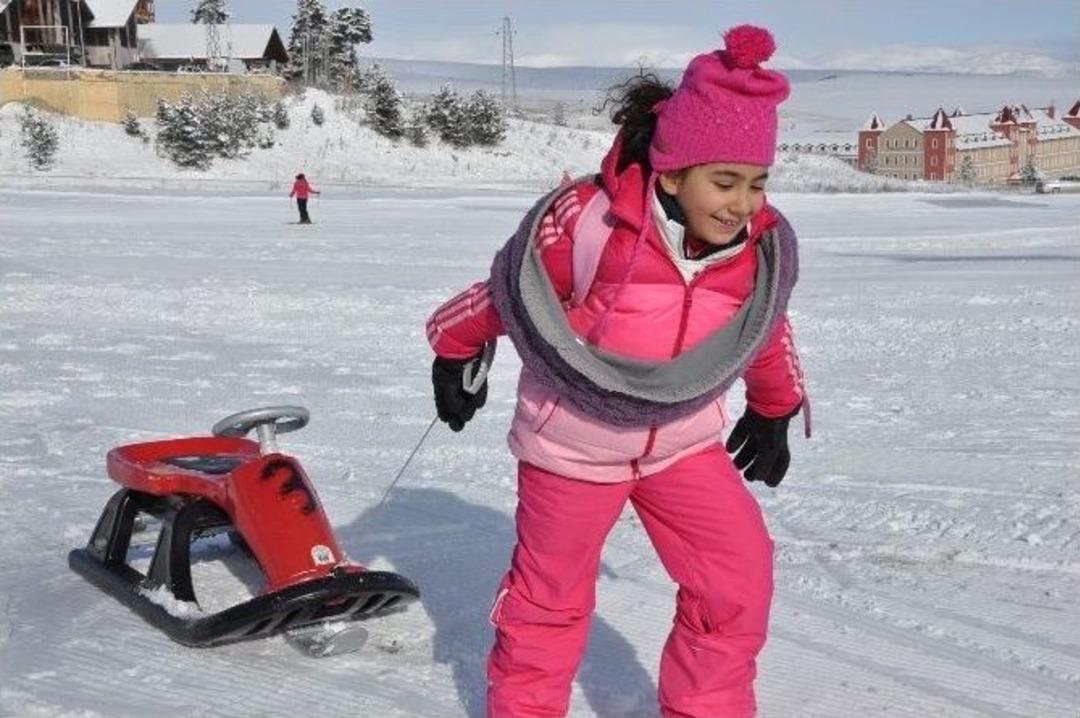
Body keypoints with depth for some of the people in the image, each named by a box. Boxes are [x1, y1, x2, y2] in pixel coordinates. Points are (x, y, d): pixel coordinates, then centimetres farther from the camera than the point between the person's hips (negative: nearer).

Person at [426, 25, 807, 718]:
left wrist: (774, 411, 21)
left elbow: (766, 328, 10)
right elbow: (509, 286, -8)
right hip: (574, 438, -3)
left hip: (685, 438, 3)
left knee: (741, 580, -6)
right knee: (553, 589, 13)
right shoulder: (586, 221, -26)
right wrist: (456, 351, 6)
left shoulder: (767, 246, -12)